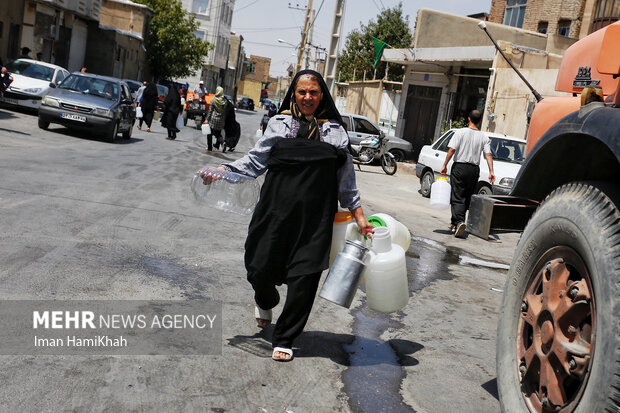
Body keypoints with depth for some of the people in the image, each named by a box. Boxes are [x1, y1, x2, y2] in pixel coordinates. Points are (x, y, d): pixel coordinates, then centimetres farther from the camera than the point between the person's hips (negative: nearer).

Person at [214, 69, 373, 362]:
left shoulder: (335, 131, 10)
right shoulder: (279, 123, 8)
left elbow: (346, 178, 13)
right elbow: (255, 161, 9)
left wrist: (359, 215, 9)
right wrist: (223, 170, -6)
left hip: (315, 219, 0)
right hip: (277, 211, 0)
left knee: (304, 279, -3)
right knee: (260, 269, 1)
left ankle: (284, 339, 17)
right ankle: (266, 302, 40)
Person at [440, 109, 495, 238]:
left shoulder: (461, 132, -5)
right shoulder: (484, 137, 5)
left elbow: (451, 150, -11)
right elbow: (488, 155, -3)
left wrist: (445, 165, -6)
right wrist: (491, 172, -5)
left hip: (460, 167, -3)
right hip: (474, 169, 3)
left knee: (457, 197, -5)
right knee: (466, 198, 12)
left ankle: (459, 221, -25)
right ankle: (455, 224, 16)